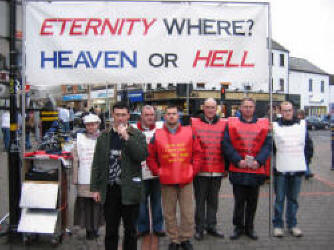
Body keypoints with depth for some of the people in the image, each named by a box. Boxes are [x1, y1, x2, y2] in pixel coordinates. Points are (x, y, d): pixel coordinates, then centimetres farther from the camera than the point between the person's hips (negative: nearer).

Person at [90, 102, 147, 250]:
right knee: (110, 229, 11)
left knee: (130, 229, 10)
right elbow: (97, 164, 8)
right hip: (109, 189, 2)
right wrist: (95, 188, 4)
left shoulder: (137, 135, 1)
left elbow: (142, 156, -14)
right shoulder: (104, 136, 8)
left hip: (129, 190, -2)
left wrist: (127, 138, -18)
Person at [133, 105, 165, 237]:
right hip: (141, 172, -1)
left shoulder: (161, 127, 3)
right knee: (142, 200, 7)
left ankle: (158, 227, 23)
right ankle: (143, 227, 21)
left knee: (157, 199, 11)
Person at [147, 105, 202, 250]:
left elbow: (197, 153, 7)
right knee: (169, 213, 9)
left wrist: (193, 170, 1)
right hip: (167, 181, 0)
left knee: (187, 213, 6)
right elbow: (150, 157, 6)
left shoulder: (189, 132, 3)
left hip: (186, 180, 0)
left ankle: (185, 238, 24)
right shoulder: (157, 135, 1)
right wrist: (157, 171, -1)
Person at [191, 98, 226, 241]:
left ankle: (211, 226, 26)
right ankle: (199, 229, 17)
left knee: (213, 200, 13)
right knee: (200, 200, 6)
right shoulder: (193, 123, 1)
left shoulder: (223, 124, 8)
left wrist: (225, 166, 7)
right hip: (200, 170, -2)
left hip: (217, 170, 2)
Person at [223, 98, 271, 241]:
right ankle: (238, 227, 22)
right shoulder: (231, 123, 3)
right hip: (238, 170, -1)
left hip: (256, 170, 2)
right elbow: (226, 145, -3)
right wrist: (238, 160, -13)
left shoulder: (264, 124, 6)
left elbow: (267, 145, 1)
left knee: (252, 201, 11)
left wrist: (258, 161, -13)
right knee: (239, 201, 6)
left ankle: (249, 227, 26)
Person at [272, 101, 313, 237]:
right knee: (279, 198, 4)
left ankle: (292, 224, 23)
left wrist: (306, 160, 8)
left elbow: (309, 145, 13)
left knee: (293, 198, 12)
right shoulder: (275, 126, 0)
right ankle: (277, 225, 15)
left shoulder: (302, 124, 8)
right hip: (280, 169, -2)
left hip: (297, 169, 2)